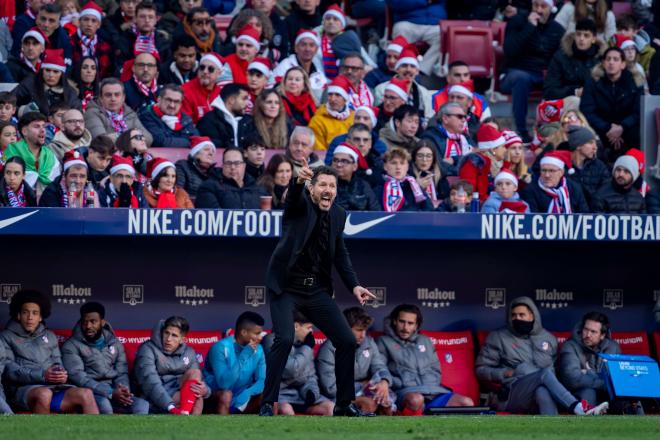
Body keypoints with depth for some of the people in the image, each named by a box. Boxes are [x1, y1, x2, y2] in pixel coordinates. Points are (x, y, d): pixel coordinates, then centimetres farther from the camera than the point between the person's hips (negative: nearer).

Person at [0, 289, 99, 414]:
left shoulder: (49, 336, 26)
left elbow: (58, 363, 20)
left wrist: (62, 374, -6)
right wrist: (42, 375, -16)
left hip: (53, 388, 5)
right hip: (24, 389, -5)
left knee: (86, 394, -25)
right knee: (44, 394, -41)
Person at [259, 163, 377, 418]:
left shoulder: (338, 215, 6)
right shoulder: (300, 205, -9)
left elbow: (340, 254, 15)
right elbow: (293, 196, -34)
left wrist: (354, 286, 3)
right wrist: (299, 181, -57)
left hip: (317, 290, 6)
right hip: (286, 288, -6)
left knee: (347, 341, 3)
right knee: (284, 339, -24)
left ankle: (344, 404, 18)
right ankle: (267, 404, -12)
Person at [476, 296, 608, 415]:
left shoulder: (548, 338, 21)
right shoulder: (498, 337, 12)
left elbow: (557, 367, 28)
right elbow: (481, 370, 10)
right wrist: (506, 373, -6)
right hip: (512, 394, -3)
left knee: (543, 392, -39)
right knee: (545, 374, -34)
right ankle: (580, 410, -50)